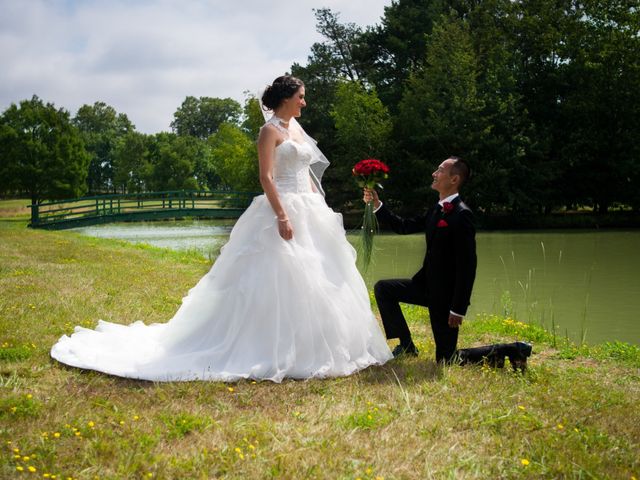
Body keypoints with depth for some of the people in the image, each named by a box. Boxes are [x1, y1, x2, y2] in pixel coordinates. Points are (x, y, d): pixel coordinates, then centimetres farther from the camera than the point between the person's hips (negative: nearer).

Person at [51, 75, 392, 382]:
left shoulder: (296, 129, 18)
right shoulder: (270, 131, -8)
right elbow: (266, 177, -16)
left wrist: (321, 209, 16)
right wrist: (282, 217, -23)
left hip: (308, 213, 9)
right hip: (281, 211, -9)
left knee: (313, 280, 10)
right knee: (279, 281, -9)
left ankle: (312, 349, 18)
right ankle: (278, 354, -5)